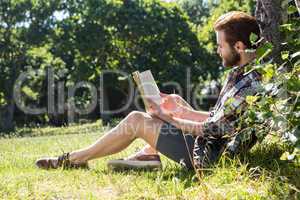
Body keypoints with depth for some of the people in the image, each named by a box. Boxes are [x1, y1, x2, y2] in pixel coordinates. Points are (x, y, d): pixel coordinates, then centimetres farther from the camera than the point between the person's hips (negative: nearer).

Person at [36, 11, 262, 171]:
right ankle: (148, 154, 7)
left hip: (209, 157, -10)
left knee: (135, 120, -7)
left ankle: (74, 159, 7)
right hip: (213, 145, 10)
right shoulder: (240, 73, 8)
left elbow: (210, 129, -19)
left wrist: (167, 117, -8)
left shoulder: (250, 85, -23)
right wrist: (181, 110, 3)